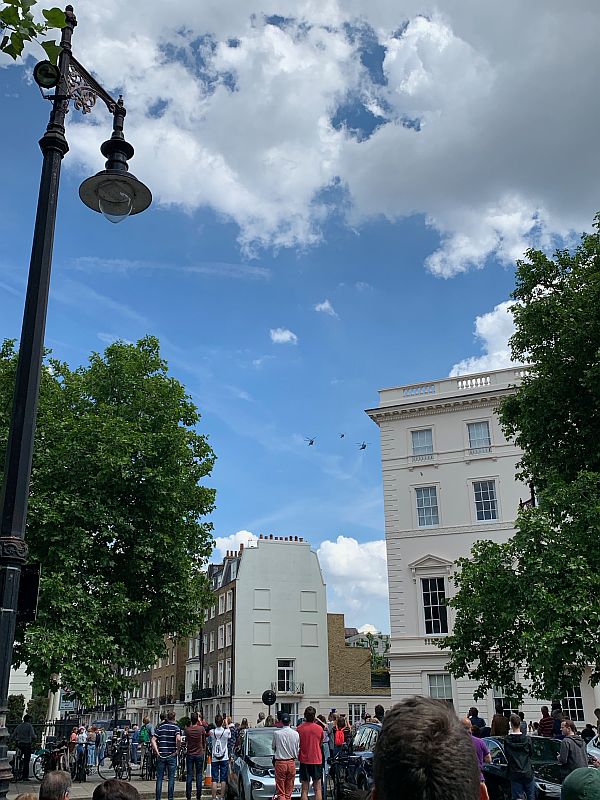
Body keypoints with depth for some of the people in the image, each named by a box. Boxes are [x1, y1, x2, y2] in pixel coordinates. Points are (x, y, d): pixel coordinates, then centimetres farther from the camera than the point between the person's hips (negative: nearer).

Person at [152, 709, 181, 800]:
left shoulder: (160, 727, 5)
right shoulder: (175, 727, -5)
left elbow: (153, 740, -2)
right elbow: (178, 739, -21)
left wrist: (157, 752, -2)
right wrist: (177, 750, -9)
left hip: (161, 755, 2)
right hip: (172, 755, -2)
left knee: (159, 778, 8)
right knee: (171, 778, 6)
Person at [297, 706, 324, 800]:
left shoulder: (299, 728, -8)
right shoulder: (319, 728, -6)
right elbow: (321, 744, 10)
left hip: (304, 760, 0)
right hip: (317, 760, 0)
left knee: (304, 790, 6)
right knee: (318, 789, 6)